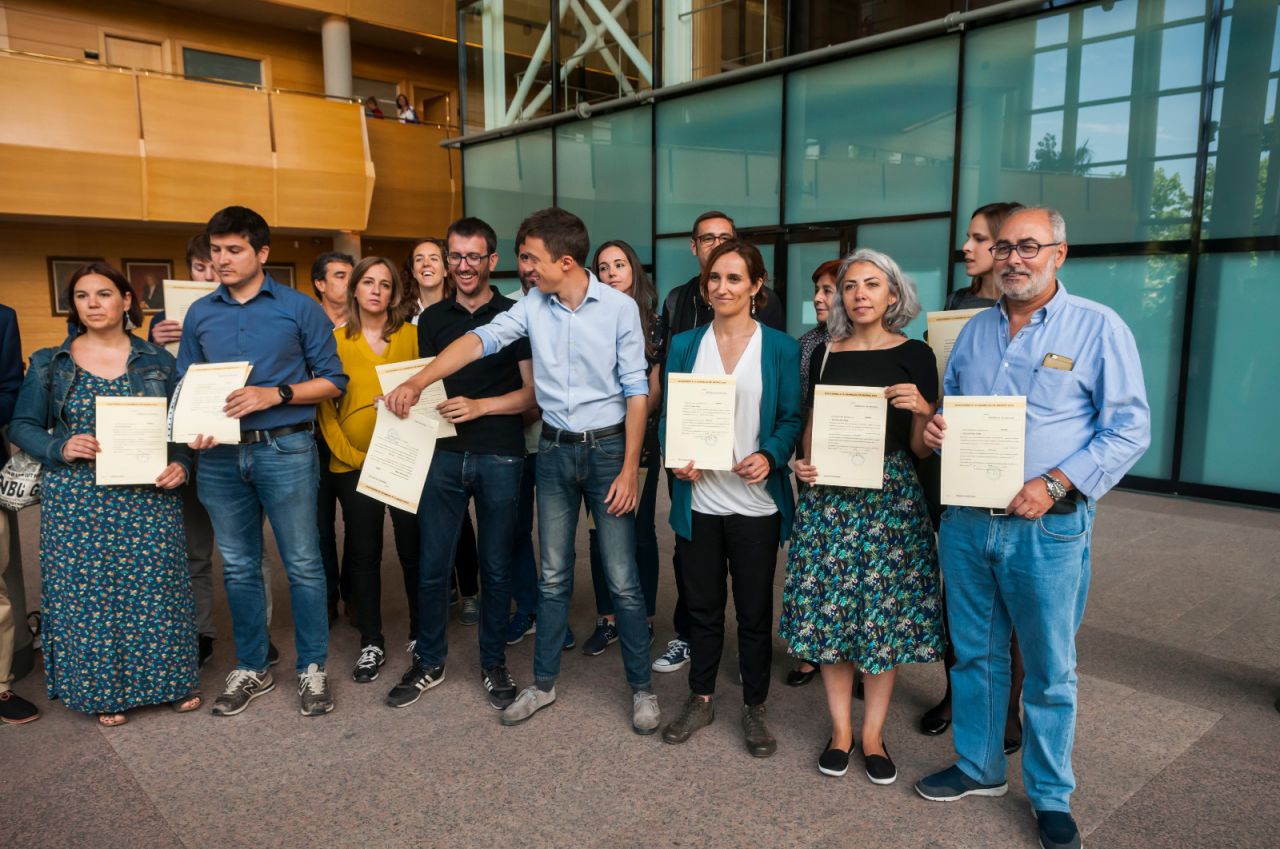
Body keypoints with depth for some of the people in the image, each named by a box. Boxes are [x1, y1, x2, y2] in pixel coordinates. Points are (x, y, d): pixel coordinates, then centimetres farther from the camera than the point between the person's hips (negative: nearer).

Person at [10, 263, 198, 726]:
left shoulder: (157, 360, 6)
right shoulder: (50, 363, 5)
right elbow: (21, 425, 6)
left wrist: (180, 464, -9)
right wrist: (60, 448, -13)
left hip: (149, 497, 0)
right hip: (77, 499, 0)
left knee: (155, 587, 4)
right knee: (87, 593, 5)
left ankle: (172, 678, 21)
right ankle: (103, 688, 22)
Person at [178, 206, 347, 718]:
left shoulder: (299, 309, -1)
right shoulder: (199, 314, 10)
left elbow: (333, 380, -2)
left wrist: (275, 394, -15)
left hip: (285, 450, -3)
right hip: (220, 457, 4)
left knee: (303, 564, 1)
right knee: (238, 568, 12)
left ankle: (312, 668, 17)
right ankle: (250, 669, 27)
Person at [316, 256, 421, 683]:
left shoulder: (410, 334, 4)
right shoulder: (337, 339, 4)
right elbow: (324, 405, 2)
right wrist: (345, 451, -7)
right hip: (354, 463, 1)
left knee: (412, 548, 5)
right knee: (363, 552, 8)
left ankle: (420, 633, 22)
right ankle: (371, 642, 21)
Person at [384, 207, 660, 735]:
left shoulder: (619, 307, -9)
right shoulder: (532, 307, 1)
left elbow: (636, 391, -8)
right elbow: (480, 341, -7)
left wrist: (630, 469, -11)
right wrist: (417, 382, -20)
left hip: (607, 447, -3)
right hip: (554, 451, 4)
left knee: (623, 580, 1)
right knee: (553, 576, 13)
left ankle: (641, 687, 19)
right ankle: (544, 683, 27)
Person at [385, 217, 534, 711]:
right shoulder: (433, 319, 12)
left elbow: (533, 391, -3)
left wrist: (479, 406, -15)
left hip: (499, 456, -2)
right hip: (444, 453, 3)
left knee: (496, 567, 8)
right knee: (433, 565, 5)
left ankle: (494, 664, 24)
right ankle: (429, 663, 23)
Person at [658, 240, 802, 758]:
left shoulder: (780, 348, 0)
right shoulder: (684, 346, 7)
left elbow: (792, 418, 0)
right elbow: (669, 415, 8)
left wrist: (769, 456, -19)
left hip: (756, 500, -2)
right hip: (698, 499, 2)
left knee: (755, 609, 9)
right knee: (703, 605, 14)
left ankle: (754, 708, 27)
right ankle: (700, 700, 32)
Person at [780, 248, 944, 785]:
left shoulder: (915, 355, 1)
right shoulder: (824, 356, 8)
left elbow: (922, 448, 0)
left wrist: (921, 409, -19)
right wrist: (805, 464, -4)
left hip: (891, 494, -2)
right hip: (829, 494, 2)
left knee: (886, 612, 3)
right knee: (828, 607, 3)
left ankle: (873, 732, 21)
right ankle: (840, 729, 20)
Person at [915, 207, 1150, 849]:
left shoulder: (1097, 328, -5)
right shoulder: (974, 331, 11)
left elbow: (1129, 428, -9)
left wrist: (1055, 485, -19)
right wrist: (933, 428, -3)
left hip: (1047, 529, -4)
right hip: (965, 522, 5)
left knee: (1049, 671, 8)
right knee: (974, 654, 16)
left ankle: (1051, 797, 27)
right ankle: (979, 766, 35)